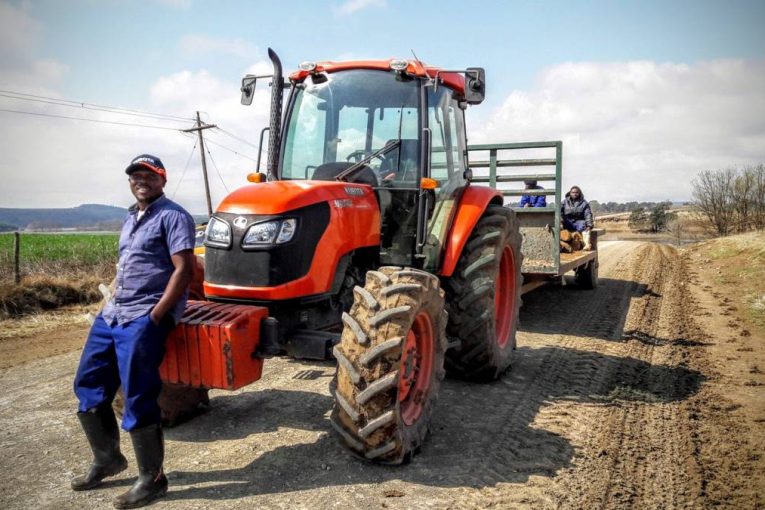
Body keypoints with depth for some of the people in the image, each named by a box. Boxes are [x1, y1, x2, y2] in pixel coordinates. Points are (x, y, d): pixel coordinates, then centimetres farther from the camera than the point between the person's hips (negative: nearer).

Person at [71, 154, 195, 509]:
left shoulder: (172, 216, -9)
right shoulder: (130, 218, 19)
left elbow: (183, 269, -17)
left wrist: (154, 317, -20)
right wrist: (111, 302, 15)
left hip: (146, 317, -9)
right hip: (113, 313, 9)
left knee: (138, 398, -9)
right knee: (88, 385, 12)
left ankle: (152, 479, 5)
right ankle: (107, 459, 30)